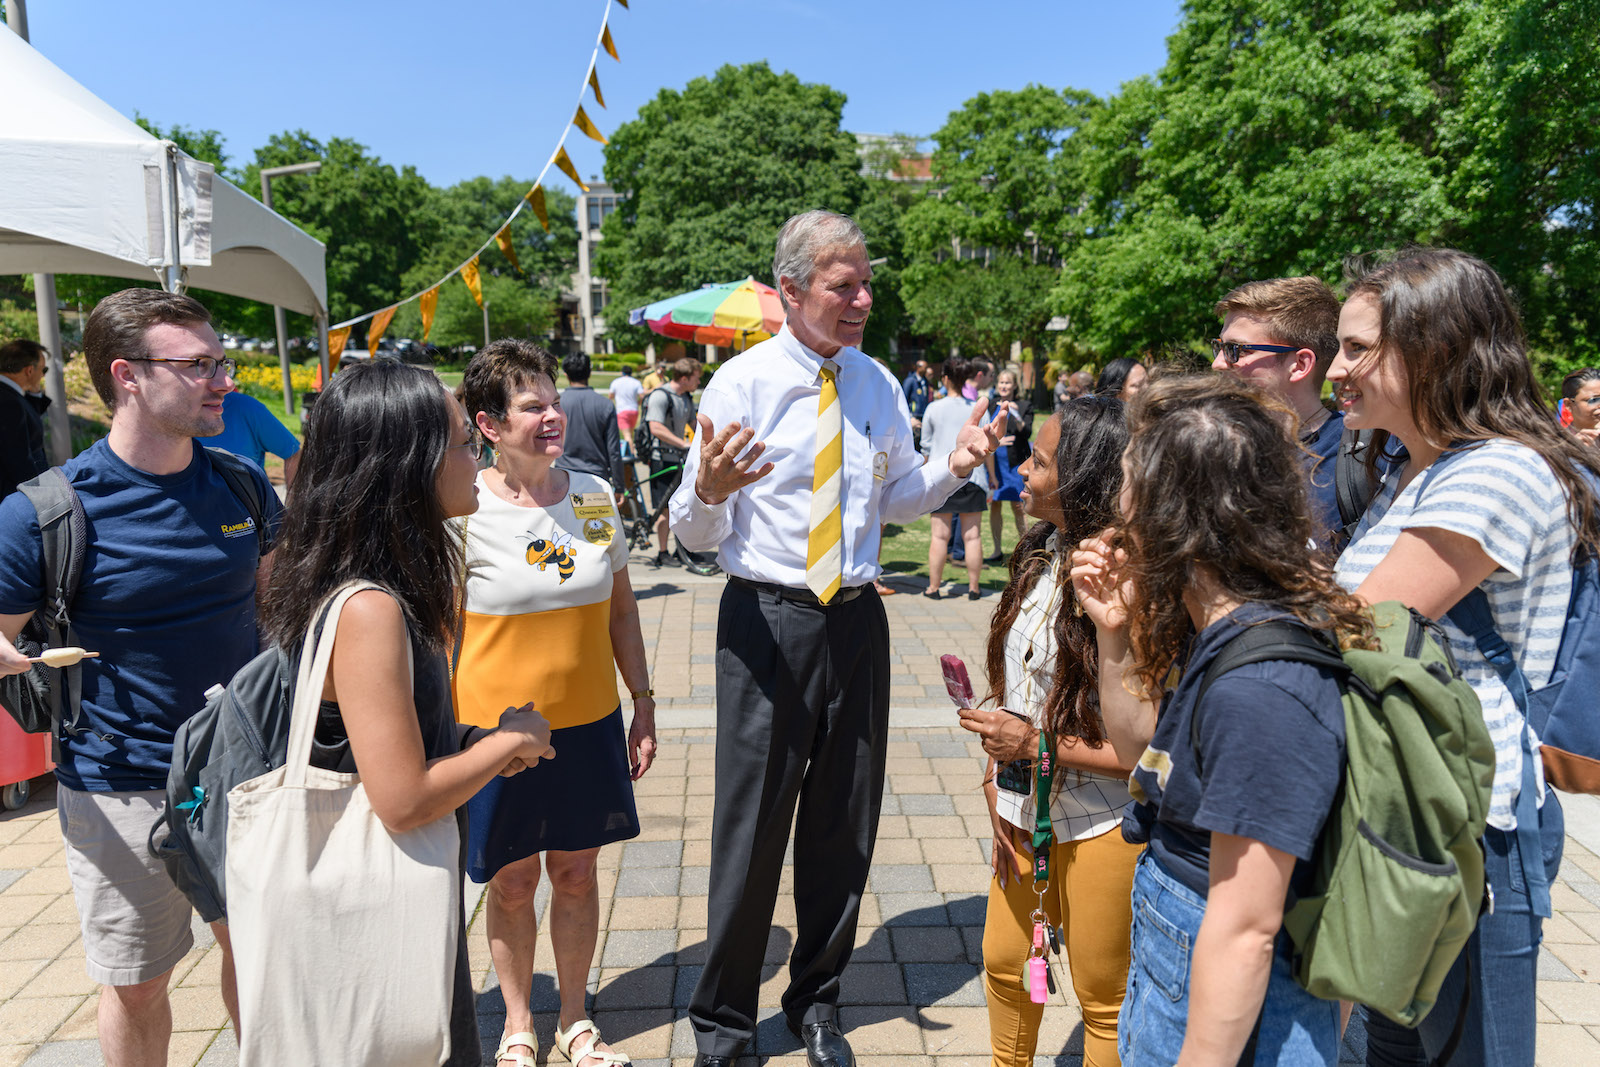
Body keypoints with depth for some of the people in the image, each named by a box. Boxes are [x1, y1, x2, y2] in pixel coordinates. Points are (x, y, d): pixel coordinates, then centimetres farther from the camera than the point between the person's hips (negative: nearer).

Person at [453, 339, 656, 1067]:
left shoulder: (594, 495, 0)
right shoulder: (463, 511, -12)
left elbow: (620, 610, 7)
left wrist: (643, 703, 7)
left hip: (590, 724, 3)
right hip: (497, 728, -3)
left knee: (576, 873, 16)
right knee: (512, 883, 13)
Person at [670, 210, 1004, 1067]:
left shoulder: (878, 385, 7)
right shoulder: (740, 382, -8)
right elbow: (696, 533, -9)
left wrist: (954, 467, -2)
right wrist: (708, 490, -31)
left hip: (856, 619, 5)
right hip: (766, 619, -4)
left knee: (845, 823, 14)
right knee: (752, 825, 3)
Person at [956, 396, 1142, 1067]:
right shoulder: (1041, 554, 0)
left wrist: (1041, 745, -22)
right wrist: (996, 772, 5)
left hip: (1102, 829, -8)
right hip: (1023, 812, 8)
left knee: (1103, 999, 15)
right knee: (1003, 962, 25)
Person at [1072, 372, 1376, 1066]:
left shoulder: (1259, 690, -32)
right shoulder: (1218, 627, -2)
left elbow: (1245, 931, -26)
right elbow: (1140, 749, 11)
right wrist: (1114, 632, -3)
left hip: (1228, 1005, -8)